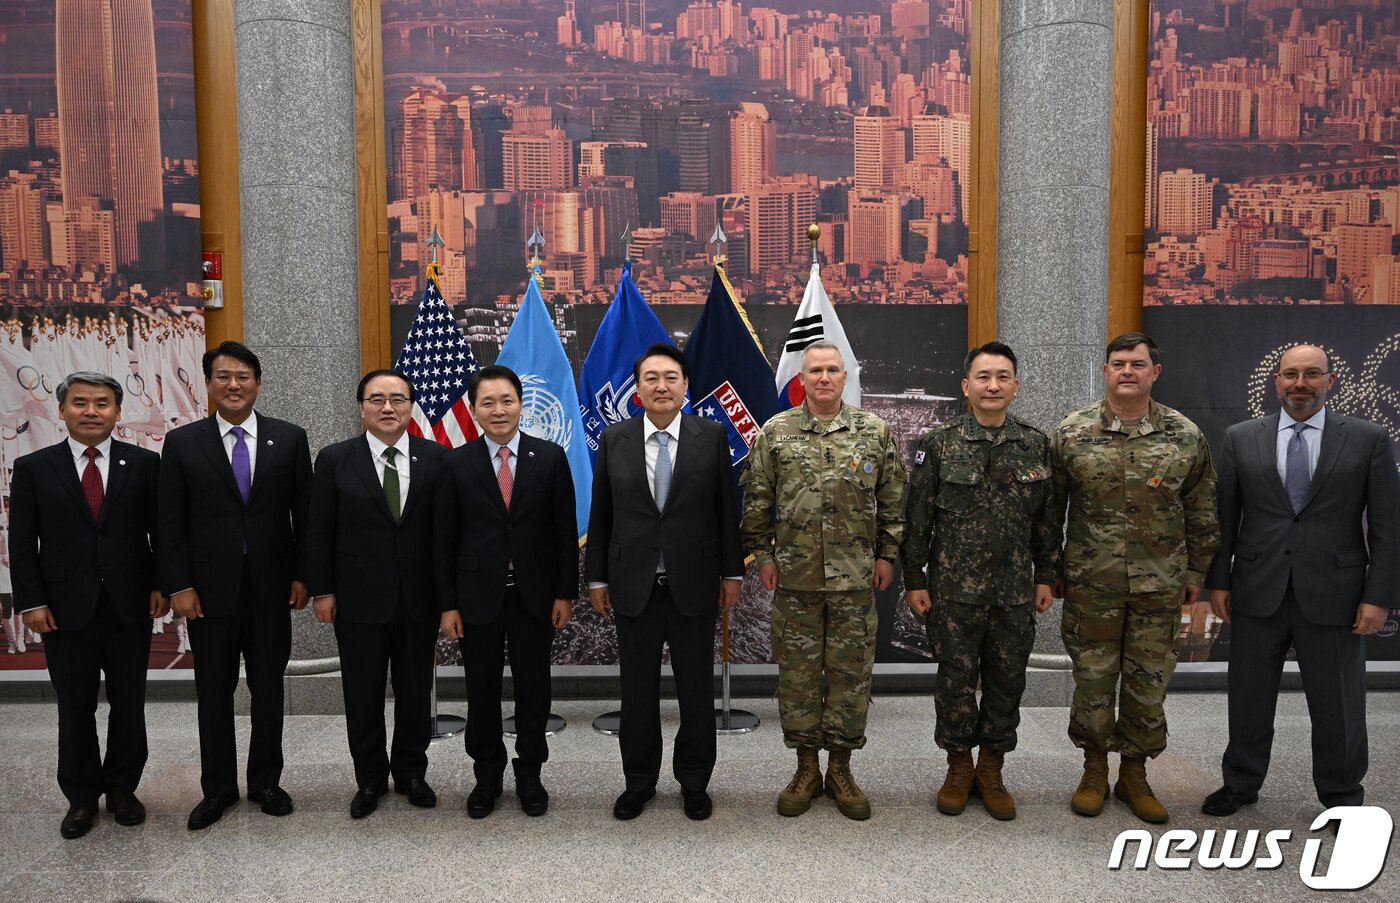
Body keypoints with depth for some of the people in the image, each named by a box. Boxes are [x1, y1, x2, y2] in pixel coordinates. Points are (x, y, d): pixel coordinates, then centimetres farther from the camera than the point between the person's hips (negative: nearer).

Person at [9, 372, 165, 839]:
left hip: (129, 605, 0)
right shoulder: (33, 468, 2)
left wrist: (160, 584, -5)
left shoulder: (144, 463, 1)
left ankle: (122, 788, 27)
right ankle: (81, 797, 25)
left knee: (128, 704, 10)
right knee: (75, 709, 10)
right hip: (66, 608, 0)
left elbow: (161, 530, 2)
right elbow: (22, 543, 0)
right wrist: (32, 602, -6)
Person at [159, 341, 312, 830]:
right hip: (209, 586, 0)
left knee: (268, 688, 11)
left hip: (271, 585, 0)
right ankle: (218, 788, 26)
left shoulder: (289, 438, 0)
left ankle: (265, 781, 26)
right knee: (214, 692, 10)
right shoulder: (182, 442, 1)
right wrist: (179, 585, -6)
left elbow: (304, 513, 2)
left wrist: (302, 575, -2)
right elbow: (171, 522, 0)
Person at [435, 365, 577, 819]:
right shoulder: (457, 464, -1)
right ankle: (487, 776, 28)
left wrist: (566, 593, -3)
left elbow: (565, 531, -1)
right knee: (482, 690, 10)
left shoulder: (550, 457, -2)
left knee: (533, 688, 10)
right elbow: (445, 539, 0)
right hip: (478, 595, 0)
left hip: (535, 595, 0)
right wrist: (447, 603, -3)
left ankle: (529, 774, 27)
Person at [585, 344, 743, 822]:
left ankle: (694, 782, 27)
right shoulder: (614, 439, 1)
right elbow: (600, 515, 4)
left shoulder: (712, 436, -2)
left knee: (697, 690, 10)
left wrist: (732, 571, 1)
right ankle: (639, 782, 28)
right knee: (637, 691, 11)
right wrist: (597, 577, 3)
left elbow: (726, 508, 1)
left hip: (694, 584, -1)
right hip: (634, 585, 1)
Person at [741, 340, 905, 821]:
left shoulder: (874, 432, 3)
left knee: (851, 673, 7)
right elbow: (757, 501, 5)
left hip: (855, 579, 0)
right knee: (797, 673, 7)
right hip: (795, 578, 0)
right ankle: (806, 768, 23)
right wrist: (763, 555, 1)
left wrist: (887, 554, 4)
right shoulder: (776, 432, 2)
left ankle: (841, 769, 22)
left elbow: (892, 500, 7)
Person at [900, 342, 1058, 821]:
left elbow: (1046, 517, 10)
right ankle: (959, 768, 25)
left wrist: (1045, 576, 8)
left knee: (1007, 681, 10)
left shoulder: (1036, 445, 4)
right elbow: (917, 517, -3)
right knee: (956, 679, 7)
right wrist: (914, 579, -4)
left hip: (1015, 590, 3)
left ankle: (991, 771, 27)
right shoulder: (938, 443, -5)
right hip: (954, 588, -2)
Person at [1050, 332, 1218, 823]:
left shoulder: (1186, 436, 0)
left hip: (1160, 584, 1)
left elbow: (1201, 511, 8)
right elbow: (1051, 506, 2)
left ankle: (1134, 774, 27)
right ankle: (1095, 772, 26)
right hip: (1090, 582, -1)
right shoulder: (1072, 432, -3)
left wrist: (1196, 571, 8)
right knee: (1093, 679, 8)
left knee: (1149, 682, 10)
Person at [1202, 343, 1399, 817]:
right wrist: (1218, 581, 2)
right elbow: (1225, 516, 5)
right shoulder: (1241, 438, 3)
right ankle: (1241, 783, 31)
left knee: (1338, 706, 11)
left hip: (1332, 595, -1)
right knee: (1249, 698, 13)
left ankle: (1342, 798, 30)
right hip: (1257, 594, 1)